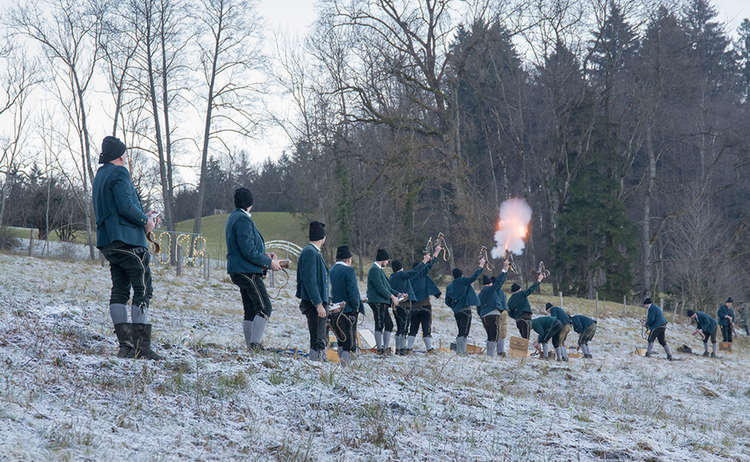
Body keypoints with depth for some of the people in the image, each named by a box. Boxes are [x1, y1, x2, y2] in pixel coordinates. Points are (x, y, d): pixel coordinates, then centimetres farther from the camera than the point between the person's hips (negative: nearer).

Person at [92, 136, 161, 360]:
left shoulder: (99, 176, 21)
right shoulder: (119, 173, -9)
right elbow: (126, 207, -19)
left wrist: (142, 217, 19)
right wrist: (145, 220, -4)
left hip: (107, 241, 10)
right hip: (128, 239, -9)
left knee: (120, 290, 6)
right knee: (143, 290, -8)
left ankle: (125, 345, 3)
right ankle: (142, 345, -13)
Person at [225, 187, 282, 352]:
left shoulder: (233, 218, 17)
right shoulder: (243, 220, -16)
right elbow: (249, 252, -21)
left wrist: (264, 255, 16)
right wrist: (269, 262, -11)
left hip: (238, 271, 10)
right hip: (247, 271, -10)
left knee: (250, 311, 11)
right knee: (265, 308, -10)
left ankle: (251, 346, 11)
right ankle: (256, 344, -14)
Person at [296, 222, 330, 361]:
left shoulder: (311, 251, 17)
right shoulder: (310, 252, -15)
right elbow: (309, 281, -21)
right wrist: (319, 304, -22)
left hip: (318, 302, 11)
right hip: (315, 303, -11)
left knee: (321, 340, 15)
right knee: (318, 341, -10)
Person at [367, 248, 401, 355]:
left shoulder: (379, 270, 20)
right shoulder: (374, 270, -12)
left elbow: (386, 286, 24)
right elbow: (379, 287, -19)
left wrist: (398, 294, 16)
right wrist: (392, 297, -15)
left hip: (383, 302, 10)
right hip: (377, 301, -10)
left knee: (389, 324, 10)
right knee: (380, 325, -7)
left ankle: (386, 347, 13)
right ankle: (380, 349, -4)